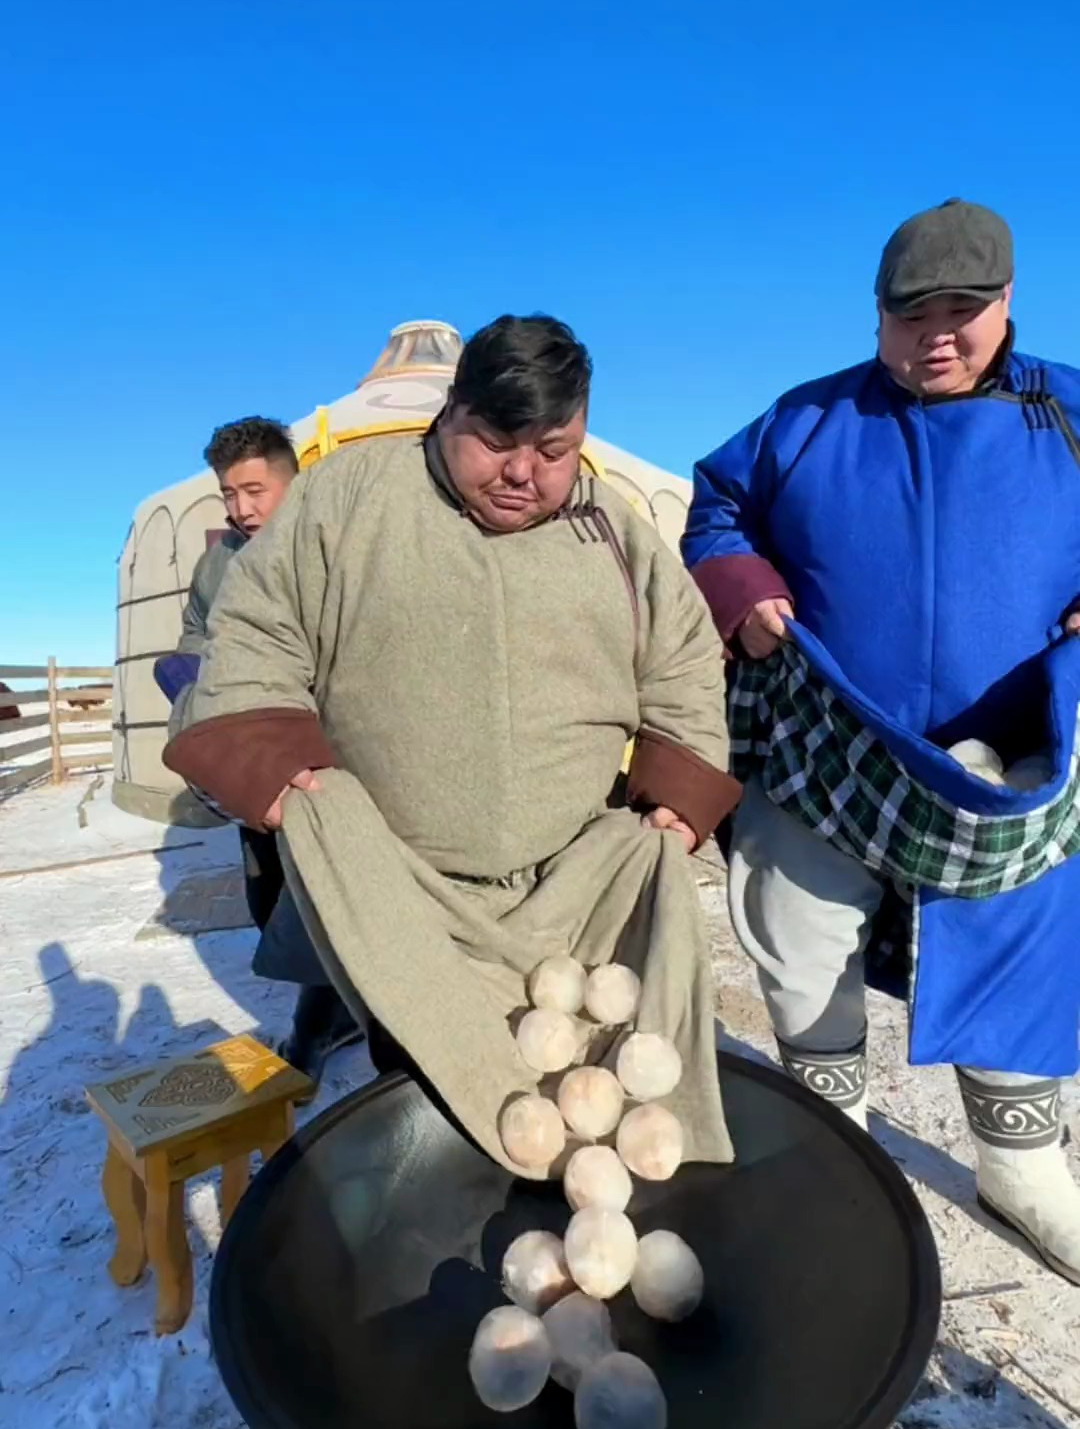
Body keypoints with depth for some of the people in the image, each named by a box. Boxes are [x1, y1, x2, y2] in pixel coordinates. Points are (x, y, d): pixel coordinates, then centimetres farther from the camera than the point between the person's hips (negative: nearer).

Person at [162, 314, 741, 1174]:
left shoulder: (618, 535, 8)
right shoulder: (349, 494, 0)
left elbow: (685, 675, 15)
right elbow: (256, 635, 3)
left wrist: (676, 801, 2)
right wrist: (274, 766, -11)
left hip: (582, 881, 3)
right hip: (400, 888, -2)